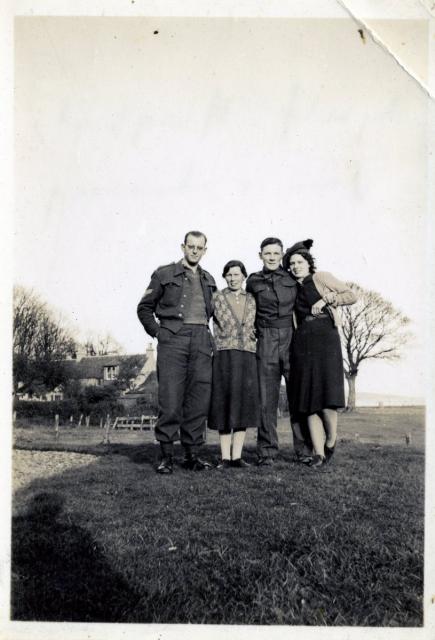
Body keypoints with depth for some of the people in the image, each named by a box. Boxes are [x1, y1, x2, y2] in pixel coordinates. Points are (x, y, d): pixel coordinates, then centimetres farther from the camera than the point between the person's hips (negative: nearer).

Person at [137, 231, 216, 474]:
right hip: (173, 338, -4)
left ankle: (192, 454, 11)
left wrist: (209, 336, 14)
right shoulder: (164, 274, 9)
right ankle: (167, 455, 0)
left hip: (202, 341, 4)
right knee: (170, 400, -8)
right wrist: (157, 332, 0)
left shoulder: (209, 280, 21)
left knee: (199, 400, 2)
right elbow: (144, 308, 11)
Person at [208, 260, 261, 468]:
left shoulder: (251, 300, 13)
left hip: (247, 357, 3)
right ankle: (225, 457, 4)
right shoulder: (217, 298, 4)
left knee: (243, 404, 2)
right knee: (224, 404, -1)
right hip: (224, 356, -3)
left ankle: (237, 455, 9)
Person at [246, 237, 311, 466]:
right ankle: (267, 451, 8)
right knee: (267, 397, 0)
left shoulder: (292, 278, 8)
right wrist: (254, 332, 11)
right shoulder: (253, 281, 9)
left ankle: (304, 449, 11)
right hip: (266, 341, 0)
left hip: (292, 338, 0)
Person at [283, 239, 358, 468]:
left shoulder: (321, 277, 9)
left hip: (325, 338, -4)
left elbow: (352, 295, 4)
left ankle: (331, 442, 10)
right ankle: (318, 453, 1)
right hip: (302, 343, 5)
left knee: (326, 396, -13)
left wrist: (326, 299, -5)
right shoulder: (293, 289, 22)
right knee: (307, 397, -2)